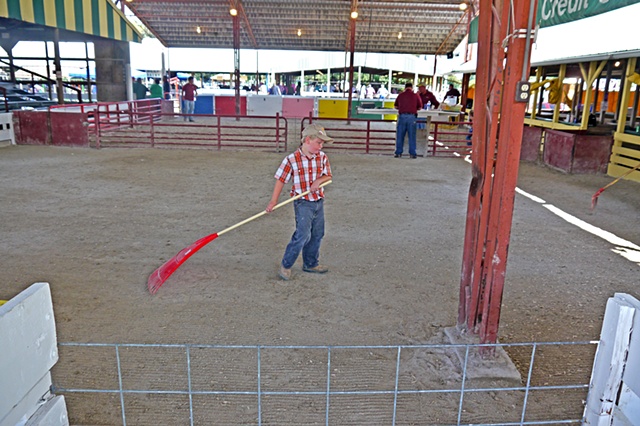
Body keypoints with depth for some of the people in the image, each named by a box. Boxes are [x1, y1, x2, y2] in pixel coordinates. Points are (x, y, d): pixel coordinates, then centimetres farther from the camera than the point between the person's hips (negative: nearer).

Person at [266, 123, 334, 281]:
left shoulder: (322, 157, 2)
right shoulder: (291, 159, -11)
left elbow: (328, 176, 8)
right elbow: (281, 179, -6)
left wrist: (319, 180, -15)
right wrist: (273, 201, -8)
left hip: (319, 201, 6)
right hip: (302, 203, -6)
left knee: (317, 234, 13)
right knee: (303, 234, -14)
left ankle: (311, 264, 32)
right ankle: (286, 265, 3)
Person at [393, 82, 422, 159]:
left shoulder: (400, 95, 7)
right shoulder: (416, 96, 4)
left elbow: (395, 106, 19)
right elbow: (420, 107, 12)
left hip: (402, 116, 1)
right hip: (412, 116, -1)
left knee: (400, 135, 8)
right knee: (412, 136, 5)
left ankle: (398, 153, 9)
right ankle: (412, 153, 5)